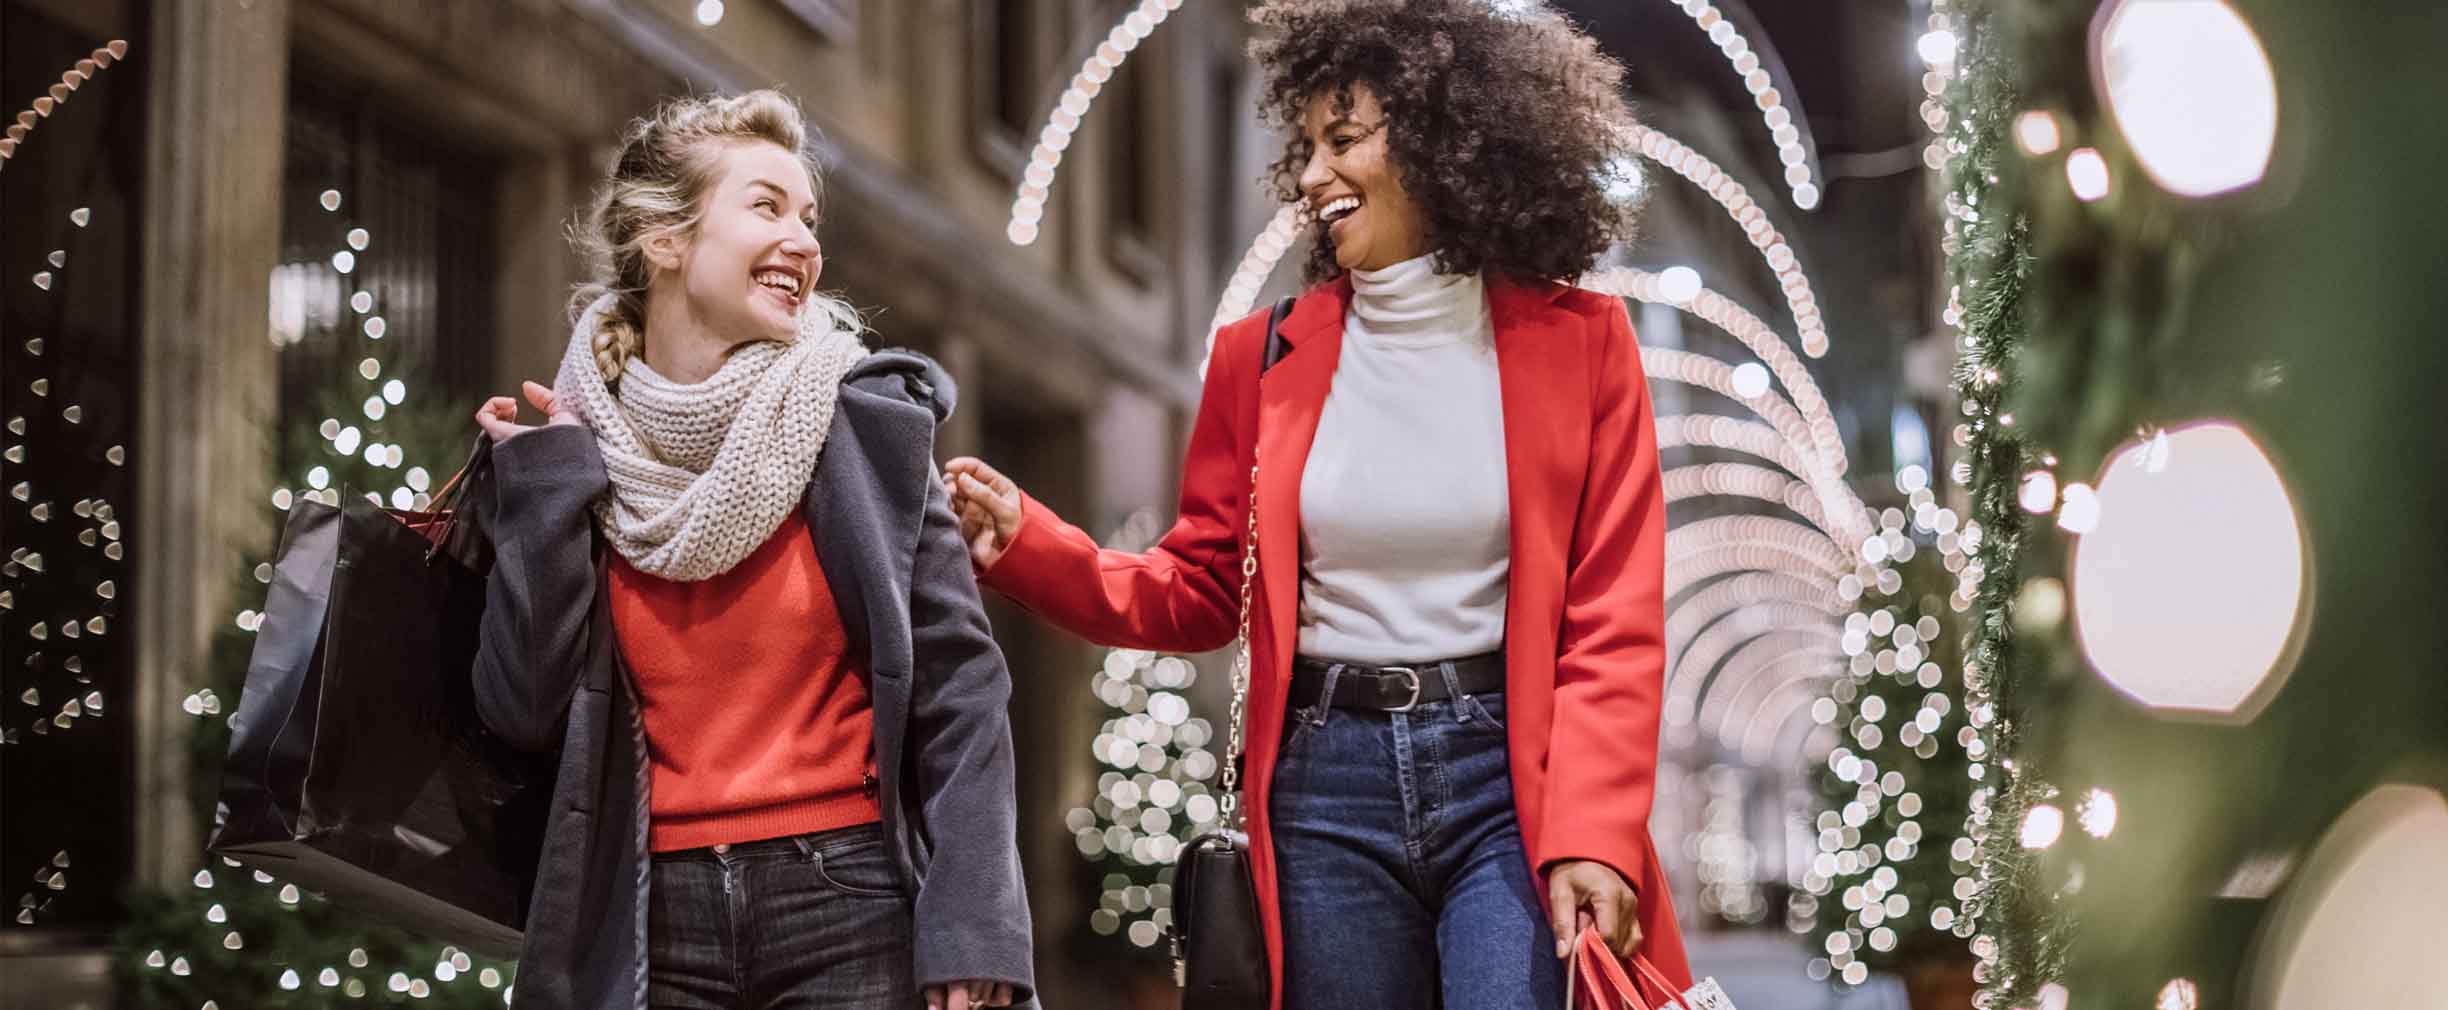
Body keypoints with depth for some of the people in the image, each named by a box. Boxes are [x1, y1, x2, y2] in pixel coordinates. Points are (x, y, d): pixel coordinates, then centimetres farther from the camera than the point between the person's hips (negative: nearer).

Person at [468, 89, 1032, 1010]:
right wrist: (544, 484, -6)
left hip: (852, 906, -1)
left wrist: (971, 934, -12)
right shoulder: (581, 442, 2)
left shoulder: (862, 419, -3)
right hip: (658, 923, 2)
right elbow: (524, 710, -4)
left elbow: (958, 689, -5)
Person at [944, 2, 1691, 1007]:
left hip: (1511, 778, -2)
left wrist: (1592, 834, -14)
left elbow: (1614, 623, -3)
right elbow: (1199, 593, 10)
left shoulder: (1577, 342, 0)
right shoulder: (1265, 357, 6)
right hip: (1326, 783, 3)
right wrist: (1025, 542, -5)